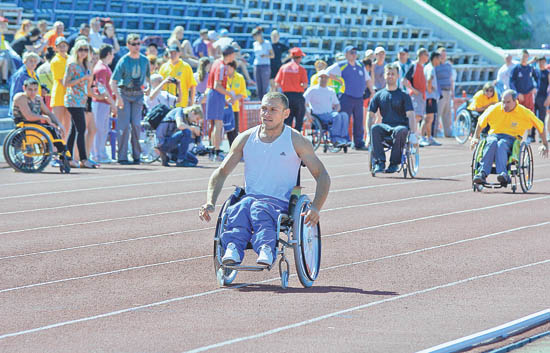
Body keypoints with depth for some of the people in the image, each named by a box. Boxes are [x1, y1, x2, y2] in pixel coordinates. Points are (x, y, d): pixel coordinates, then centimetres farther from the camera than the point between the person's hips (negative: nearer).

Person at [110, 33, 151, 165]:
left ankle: (136, 156, 5)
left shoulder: (144, 60, 5)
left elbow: (148, 77, 20)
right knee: (124, 125, -7)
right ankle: (122, 157, -3)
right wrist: (118, 97, -20)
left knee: (136, 124, -4)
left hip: (138, 95, 3)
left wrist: (148, 87, -1)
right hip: (124, 93, -3)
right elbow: (113, 81, -11)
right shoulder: (123, 61, -9)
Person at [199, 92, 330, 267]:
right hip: (250, 198, 2)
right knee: (240, 208, -37)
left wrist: (315, 208, -13)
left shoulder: (296, 141, 7)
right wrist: (210, 203, 3)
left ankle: (266, 249, -66)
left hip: (280, 203, -2)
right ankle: (232, 250, -61)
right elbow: (221, 172, 21)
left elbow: (322, 176, 5)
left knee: (260, 208, -40)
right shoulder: (246, 139, 15)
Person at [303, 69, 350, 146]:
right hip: (319, 115, -5)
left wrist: (335, 111, 5)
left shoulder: (331, 91, 24)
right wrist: (308, 115, -12)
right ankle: (335, 139, -38)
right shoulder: (312, 90, 8)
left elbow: (337, 105, 28)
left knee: (344, 115, -28)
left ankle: (345, 139, -36)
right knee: (337, 116, -34)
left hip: (330, 114, 5)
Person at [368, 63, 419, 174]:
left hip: (401, 126, -2)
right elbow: (371, 115, 11)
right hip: (385, 126, 2)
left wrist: (413, 133, -16)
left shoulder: (404, 95, 7)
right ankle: (379, 162, -32)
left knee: (400, 131, -39)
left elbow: (410, 115, -3)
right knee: (375, 128, -33)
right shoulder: (378, 95, 13)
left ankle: (395, 163, -28)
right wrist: (368, 135, -2)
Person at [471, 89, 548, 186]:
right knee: (492, 142, -38)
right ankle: (483, 173, -50)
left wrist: (545, 144, 15)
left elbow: (541, 126, 13)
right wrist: (476, 137, 16)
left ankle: (503, 175, -59)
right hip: (494, 135, 2)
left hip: (511, 139, -2)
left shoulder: (525, 113, 0)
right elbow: (480, 122, 21)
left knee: (501, 144, -39)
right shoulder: (494, 109, 4)